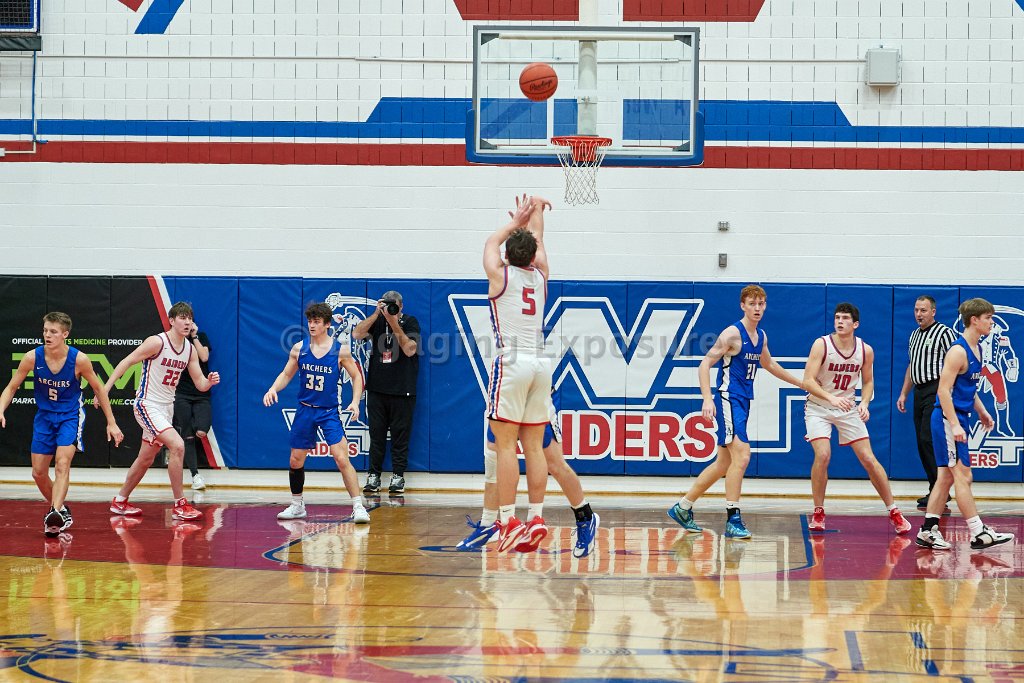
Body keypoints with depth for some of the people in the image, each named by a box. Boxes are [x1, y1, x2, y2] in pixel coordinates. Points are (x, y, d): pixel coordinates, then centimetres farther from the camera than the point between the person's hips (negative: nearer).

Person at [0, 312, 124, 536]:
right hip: (44, 416, 3)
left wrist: (111, 423, -1)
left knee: (62, 464, -24)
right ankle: (60, 510, 26)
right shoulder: (32, 357, -14)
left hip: (70, 415, -3)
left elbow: (99, 389, -4)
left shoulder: (79, 359, -19)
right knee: (38, 473, 4)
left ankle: (55, 513, -35)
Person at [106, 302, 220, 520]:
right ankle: (180, 505, -16)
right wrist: (105, 389, -18)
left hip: (166, 408, 8)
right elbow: (127, 362, -13)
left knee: (146, 459, 17)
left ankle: (120, 501, 35)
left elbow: (200, 384, 6)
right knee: (177, 445, -23)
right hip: (147, 406, -8)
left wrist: (210, 381, -17)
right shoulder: (157, 342, -16)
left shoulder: (190, 349, 4)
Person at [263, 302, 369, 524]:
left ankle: (358, 507, -14)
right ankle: (297, 506, 29)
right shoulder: (299, 348, 0)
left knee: (341, 459, -16)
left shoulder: (340, 350, -7)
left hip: (330, 412, -4)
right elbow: (286, 375, 9)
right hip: (305, 410, 4)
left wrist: (355, 401, -12)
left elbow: (356, 376, 2)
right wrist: (273, 389, -10)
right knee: (295, 461, 10)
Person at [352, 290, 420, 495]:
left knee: (400, 433, 0)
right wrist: (376, 314, -14)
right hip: (377, 387, 2)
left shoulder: (410, 322, 2)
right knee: (376, 432, 4)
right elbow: (357, 334, -7)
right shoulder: (377, 321, 9)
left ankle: (398, 475, 5)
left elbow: (410, 350, -12)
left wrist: (394, 324, -17)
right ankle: (373, 475, 8)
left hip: (402, 390, -2)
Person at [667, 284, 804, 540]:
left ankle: (683, 508, 23)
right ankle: (733, 520, -16)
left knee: (724, 463, 12)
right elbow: (705, 365, -14)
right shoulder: (733, 333, -12)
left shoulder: (761, 336, 12)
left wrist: (799, 382, 38)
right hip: (728, 399, -9)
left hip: (743, 401, 9)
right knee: (741, 456, -18)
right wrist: (708, 400, -23)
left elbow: (768, 363, 32)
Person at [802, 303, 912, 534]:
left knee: (869, 459, -1)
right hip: (818, 408, -3)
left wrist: (864, 403, -11)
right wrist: (831, 398, -38)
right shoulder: (822, 345, -18)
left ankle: (894, 512, 10)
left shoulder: (865, 350, -7)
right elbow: (808, 381, -24)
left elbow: (868, 381, 9)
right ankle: (818, 513, -4)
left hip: (848, 408, 3)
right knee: (822, 455, -21)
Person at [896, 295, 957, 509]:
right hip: (919, 393, 8)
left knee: (929, 440, -16)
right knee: (922, 443, 6)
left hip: (936, 391, -8)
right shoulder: (915, 335, 19)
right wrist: (903, 394, 22)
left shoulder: (944, 333, -6)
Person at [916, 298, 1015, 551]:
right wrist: (955, 425, -24)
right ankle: (978, 533, -4)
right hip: (948, 419, -10)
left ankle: (927, 532, 13)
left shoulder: (976, 349, 13)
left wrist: (982, 412, 24)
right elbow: (944, 390, -21)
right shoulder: (958, 351, -17)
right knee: (963, 476, -6)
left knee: (946, 477, 10)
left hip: (959, 418, 10)